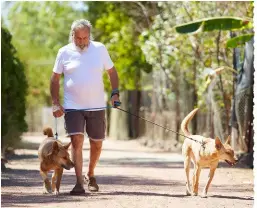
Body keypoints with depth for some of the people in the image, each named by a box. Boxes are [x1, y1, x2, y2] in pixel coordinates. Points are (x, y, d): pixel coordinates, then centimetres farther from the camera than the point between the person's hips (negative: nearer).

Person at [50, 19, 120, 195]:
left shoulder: (100, 49, 2)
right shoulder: (64, 52, -1)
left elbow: (112, 71, 9)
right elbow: (55, 79, 5)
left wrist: (115, 93, -4)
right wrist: (55, 103, -3)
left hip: (96, 106, 2)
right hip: (73, 106, -2)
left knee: (97, 144, 10)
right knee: (76, 141, -15)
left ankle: (90, 175, 33)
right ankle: (79, 182, -16)